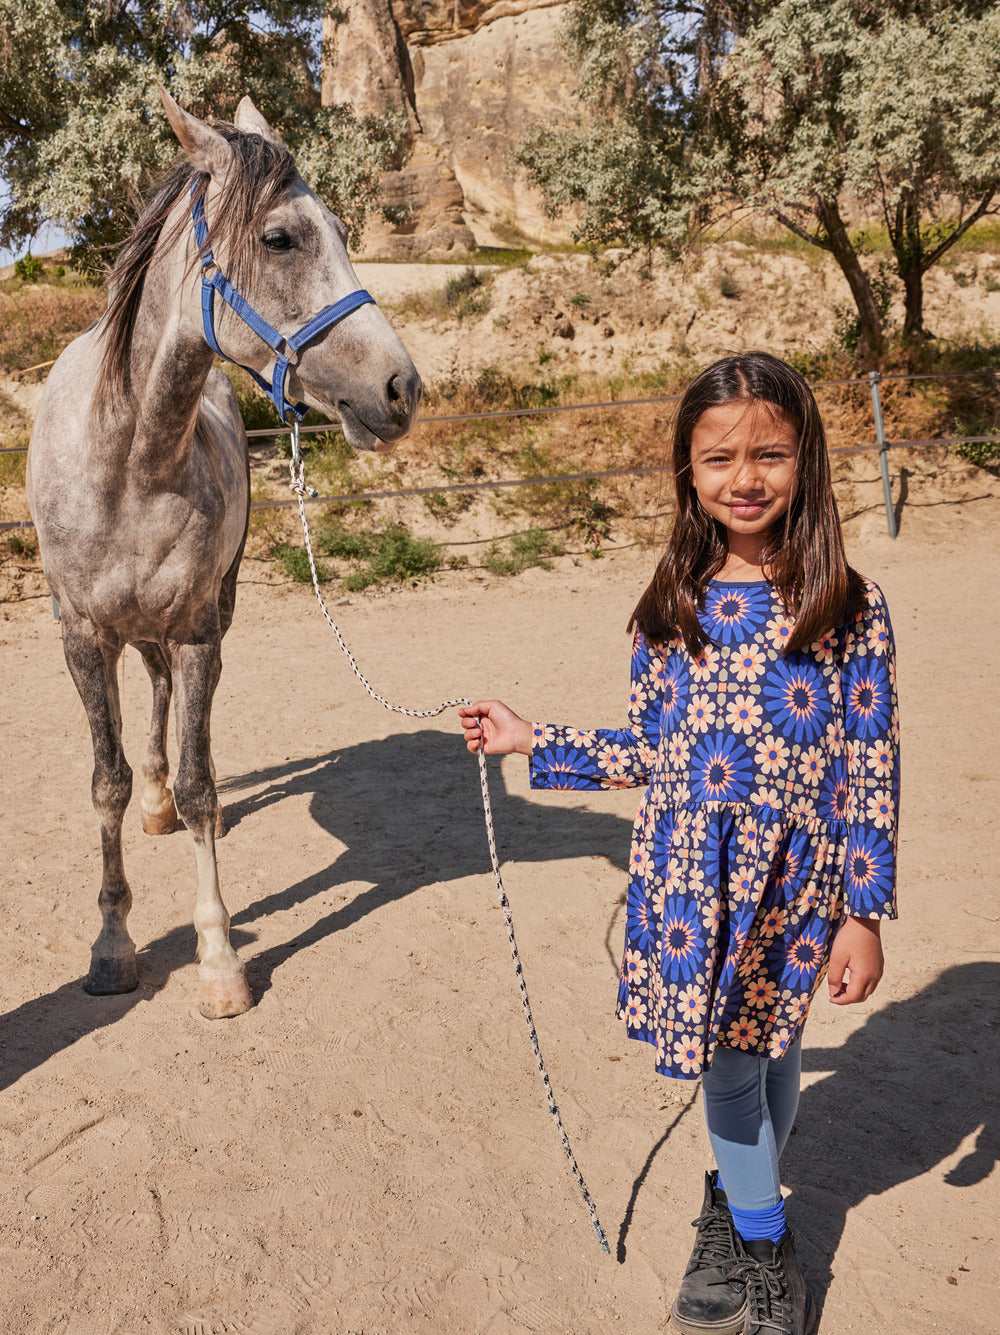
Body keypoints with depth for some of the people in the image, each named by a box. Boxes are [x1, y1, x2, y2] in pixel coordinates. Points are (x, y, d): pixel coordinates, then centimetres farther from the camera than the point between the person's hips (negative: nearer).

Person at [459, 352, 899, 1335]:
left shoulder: (848, 608, -9)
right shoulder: (674, 607, 1)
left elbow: (872, 772, -7)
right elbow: (652, 751, 8)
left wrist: (865, 913, -8)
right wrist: (533, 742, 7)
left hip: (795, 879, -2)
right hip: (688, 876, 3)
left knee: (774, 1046, 11)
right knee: (727, 1058, 12)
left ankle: (742, 1199, 40)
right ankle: (761, 1245, 36)